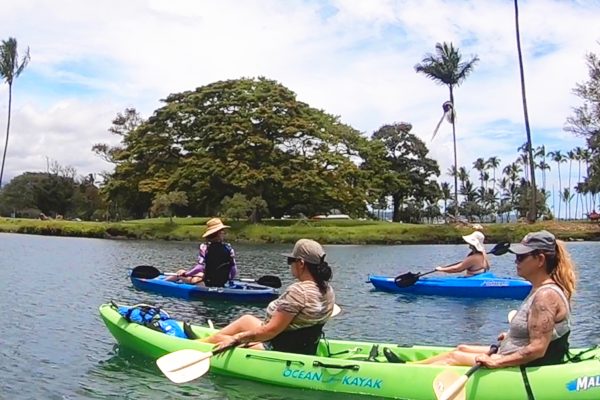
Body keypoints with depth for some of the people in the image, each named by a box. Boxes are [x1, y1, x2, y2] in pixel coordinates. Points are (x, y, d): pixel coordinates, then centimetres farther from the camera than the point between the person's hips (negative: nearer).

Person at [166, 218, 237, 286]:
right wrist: (226, 279, 15)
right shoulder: (229, 249, -8)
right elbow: (234, 272, -6)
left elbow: (200, 267, -21)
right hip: (222, 284, 3)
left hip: (207, 283, -3)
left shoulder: (204, 247, -15)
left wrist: (185, 273, -7)